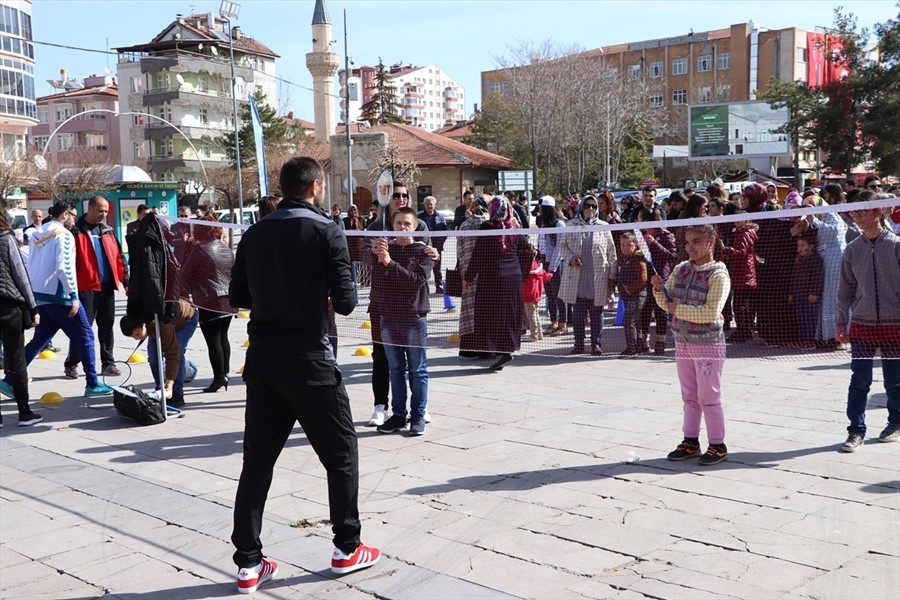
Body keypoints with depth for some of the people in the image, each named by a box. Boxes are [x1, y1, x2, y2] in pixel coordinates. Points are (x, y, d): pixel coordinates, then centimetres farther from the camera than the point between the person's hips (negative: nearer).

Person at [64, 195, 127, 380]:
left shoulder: (108, 231, 13)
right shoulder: (76, 231, -5)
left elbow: (118, 256, 14)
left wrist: (124, 278, 7)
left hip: (107, 286, 5)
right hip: (86, 287, -5)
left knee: (107, 326, 10)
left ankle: (108, 362, 18)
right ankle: (71, 364, 9)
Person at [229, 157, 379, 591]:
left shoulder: (255, 234, 6)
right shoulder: (326, 231, -9)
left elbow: (238, 297, 9)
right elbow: (346, 302, -13)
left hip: (263, 359, 5)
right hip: (309, 360, -5)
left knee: (257, 460, 10)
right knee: (341, 453, 12)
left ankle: (248, 563, 13)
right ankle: (347, 549, 21)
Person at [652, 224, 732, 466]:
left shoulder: (718, 274, -13)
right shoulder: (681, 269, 6)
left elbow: (711, 312, -23)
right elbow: (667, 303, 10)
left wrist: (679, 309, -19)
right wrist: (658, 289, -10)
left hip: (708, 344, -6)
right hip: (683, 343, 6)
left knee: (709, 397, 1)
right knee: (689, 397, 15)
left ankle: (718, 446, 13)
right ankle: (691, 441, 26)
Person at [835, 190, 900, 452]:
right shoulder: (852, 249, 4)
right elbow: (846, 289, 9)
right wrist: (841, 322, 6)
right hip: (861, 324, 2)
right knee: (859, 381, -1)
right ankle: (856, 431, 7)